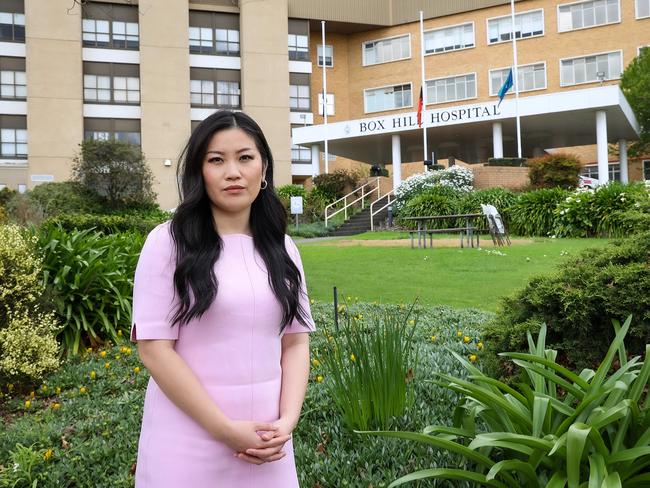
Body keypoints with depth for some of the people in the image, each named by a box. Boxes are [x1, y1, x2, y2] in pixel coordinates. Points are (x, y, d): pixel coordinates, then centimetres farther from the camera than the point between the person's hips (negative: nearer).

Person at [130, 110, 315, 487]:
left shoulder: (283, 250, 5)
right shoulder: (169, 243, -8)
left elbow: (296, 342, 5)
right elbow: (154, 348, -12)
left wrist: (286, 422, -9)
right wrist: (225, 429, -14)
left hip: (265, 438, 4)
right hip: (189, 440, -3)